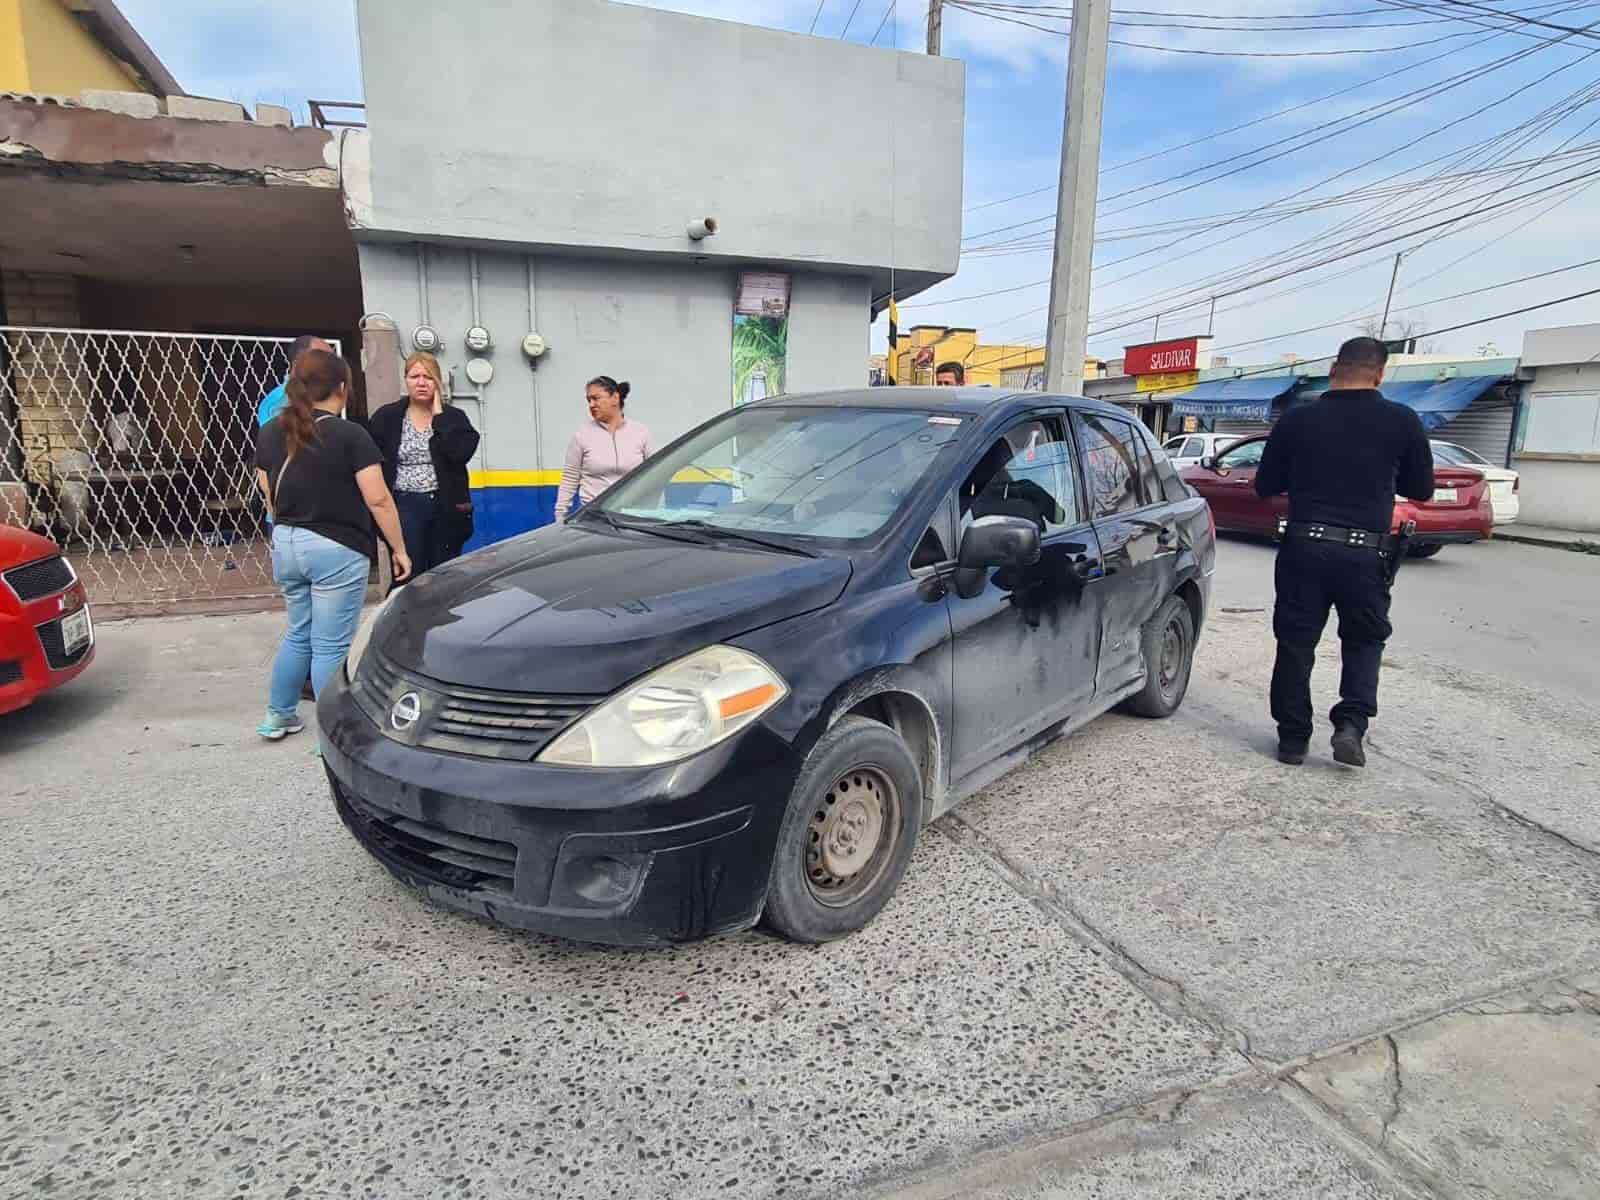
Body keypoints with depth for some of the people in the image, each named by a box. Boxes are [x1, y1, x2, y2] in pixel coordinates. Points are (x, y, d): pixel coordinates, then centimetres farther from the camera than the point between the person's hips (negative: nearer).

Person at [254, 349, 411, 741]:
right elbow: (378, 500, -15)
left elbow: (268, 494, 16)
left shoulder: (270, 432, 7)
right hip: (336, 549, -6)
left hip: (286, 545, 7)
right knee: (331, 644, 0)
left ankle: (277, 717, 32)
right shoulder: (350, 435, -12)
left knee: (299, 634, 22)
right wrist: (399, 549, -8)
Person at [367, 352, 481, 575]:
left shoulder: (454, 417, 3)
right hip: (404, 506, 0)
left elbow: (461, 453, -16)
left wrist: (439, 416, -10)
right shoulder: (386, 417, 4)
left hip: (445, 507, 1)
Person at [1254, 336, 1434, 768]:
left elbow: (1265, 485, 8)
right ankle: (1352, 724, 4)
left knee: (1295, 643, 10)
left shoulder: (1297, 419, 0)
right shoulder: (1402, 421, -1)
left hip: (1305, 547, 0)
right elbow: (1421, 489, 9)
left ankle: (1292, 737, 16)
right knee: (1364, 641, 19)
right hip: (1366, 553, 0)